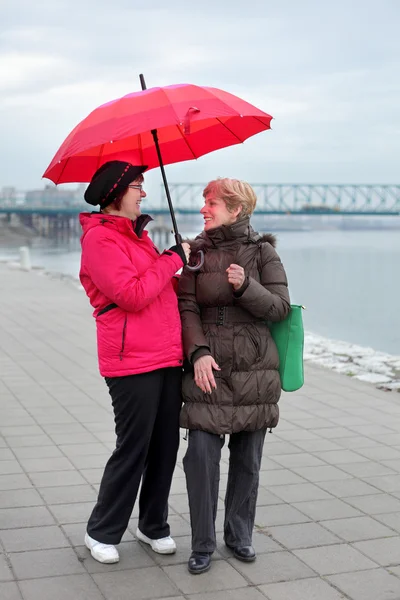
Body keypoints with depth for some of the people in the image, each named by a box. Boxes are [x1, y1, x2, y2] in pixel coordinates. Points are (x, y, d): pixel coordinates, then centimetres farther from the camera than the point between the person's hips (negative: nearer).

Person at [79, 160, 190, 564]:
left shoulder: (136, 234, 19)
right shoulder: (99, 238, -11)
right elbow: (132, 295, -19)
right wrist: (173, 259, -10)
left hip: (168, 358, 8)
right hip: (133, 363, -8)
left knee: (166, 447, 12)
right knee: (132, 451, 0)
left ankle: (153, 526, 27)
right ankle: (102, 532, 17)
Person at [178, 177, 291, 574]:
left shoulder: (262, 252, 1)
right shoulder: (196, 251, 5)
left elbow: (280, 308, -5)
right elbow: (187, 307, -1)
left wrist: (245, 286, -21)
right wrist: (198, 352, -15)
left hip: (254, 370, 0)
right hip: (209, 369, 0)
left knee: (247, 460, 8)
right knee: (201, 455, -7)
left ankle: (239, 535, 27)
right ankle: (202, 545, 8)